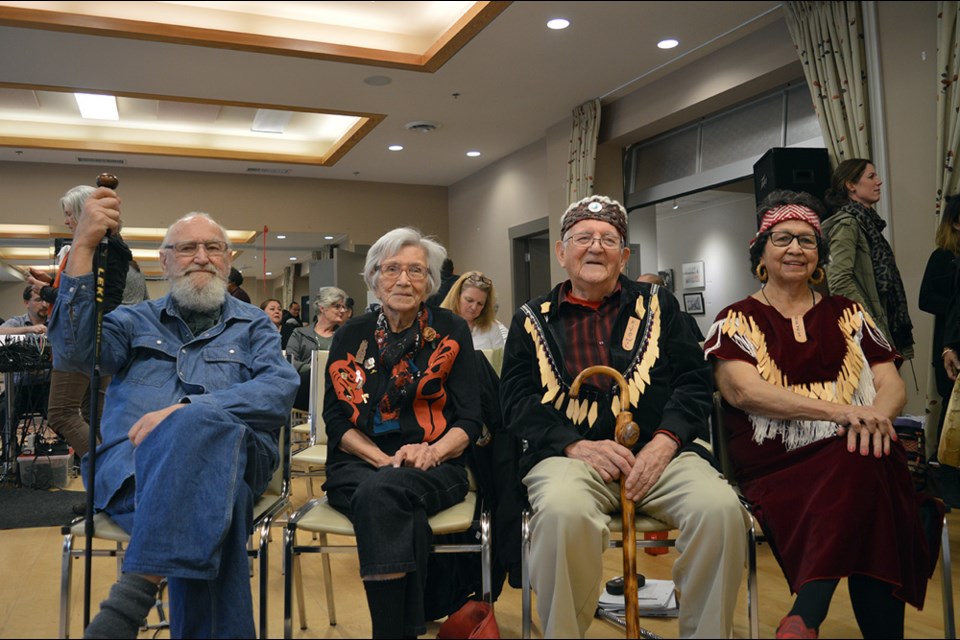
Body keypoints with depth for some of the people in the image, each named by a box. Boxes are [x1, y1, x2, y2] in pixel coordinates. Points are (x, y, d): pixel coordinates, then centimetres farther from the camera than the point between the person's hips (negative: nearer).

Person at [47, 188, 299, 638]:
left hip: (230, 455, 0)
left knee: (200, 424, -38)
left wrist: (189, 411, -18)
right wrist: (83, 247, -8)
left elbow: (281, 390, -2)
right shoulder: (136, 321, 23)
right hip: (129, 463, 0)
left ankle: (137, 586, -39)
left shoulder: (253, 326, 20)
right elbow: (72, 351, 1)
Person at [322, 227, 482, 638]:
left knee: (380, 492, -34)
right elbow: (337, 421, 4)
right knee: (398, 514, -33)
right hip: (359, 466, 1)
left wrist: (432, 451, -19)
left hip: (434, 468, -1)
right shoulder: (350, 337, 9)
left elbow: (469, 420, 2)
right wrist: (386, 459, -13)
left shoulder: (451, 332, 5)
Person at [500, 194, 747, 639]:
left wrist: (665, 441, -11)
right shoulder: (534, 320, 13)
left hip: (659, 452, 2)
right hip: (570, 454, -1)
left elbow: (694, 381, 8)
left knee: (721, 508, -27)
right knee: (563, 511, -35)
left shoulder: (658, 306, 17)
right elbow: (516, 400, 3)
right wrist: (577, 446, -14)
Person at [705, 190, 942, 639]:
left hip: (856, 454, 3)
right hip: (778, 467, -3)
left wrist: (875, 415, -16)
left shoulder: (846, 314, 20)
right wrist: (838, 410, -21)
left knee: (868, 462, -33)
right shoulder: (738, 320, 10)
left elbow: (892, 385, 11)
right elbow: (743, 390, -8)